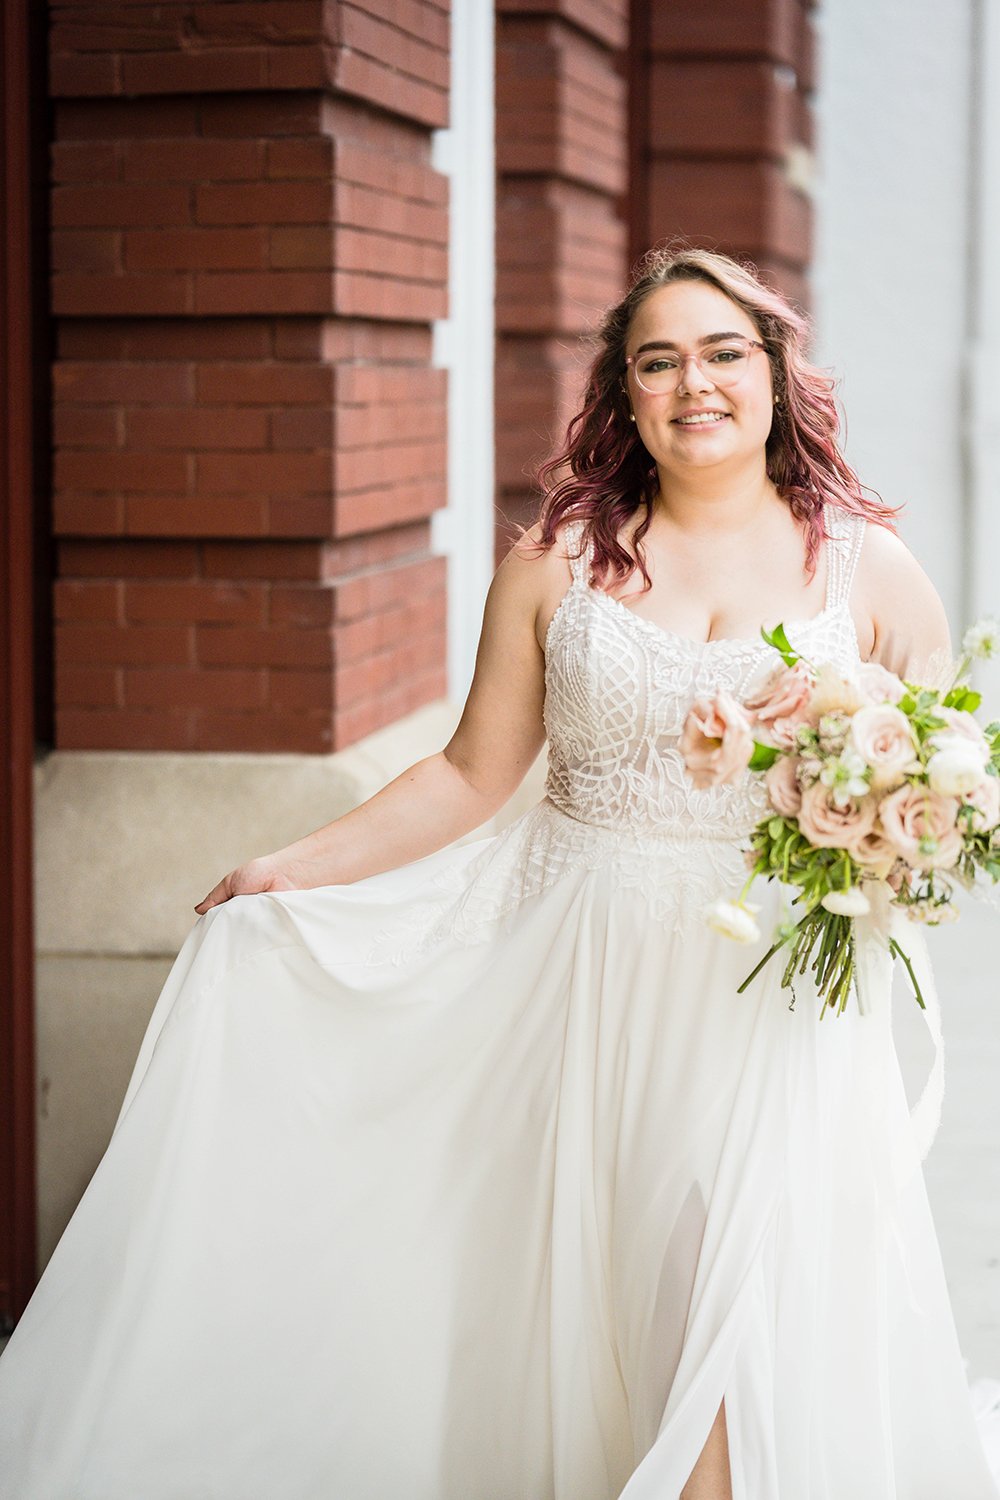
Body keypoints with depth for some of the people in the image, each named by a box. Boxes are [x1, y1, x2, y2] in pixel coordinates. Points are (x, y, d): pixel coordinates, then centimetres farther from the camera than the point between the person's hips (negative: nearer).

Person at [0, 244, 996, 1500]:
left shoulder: (870, 572, 3)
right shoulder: (554, 567, 5)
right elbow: (471, 775, 8)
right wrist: (292, 870, 5)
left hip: (777, 993, -1)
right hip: (584, 983, 1)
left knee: (762, 1311, -9)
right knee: (590, 1290, 5)